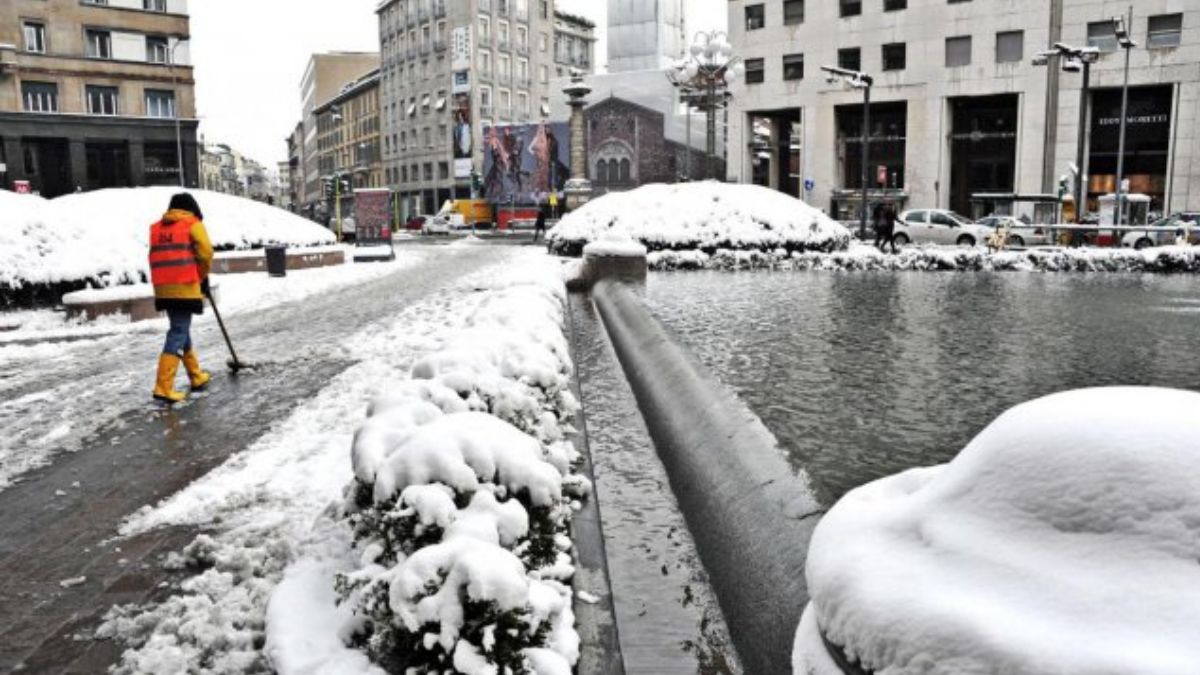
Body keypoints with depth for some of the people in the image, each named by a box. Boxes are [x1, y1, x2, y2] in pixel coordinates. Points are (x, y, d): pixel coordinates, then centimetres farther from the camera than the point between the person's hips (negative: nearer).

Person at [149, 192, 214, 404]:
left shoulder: (156, 227, 17)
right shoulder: (193, 224, 1)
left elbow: (156, 257, 10)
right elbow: (206, 253, -7)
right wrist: (202, 277, 9)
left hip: (163, 288, 6)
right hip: (185, 287, -6)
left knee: (181, 330, 19)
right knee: (178, 334, -6)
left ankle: (196, 377, 31)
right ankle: (163, 387, -14)